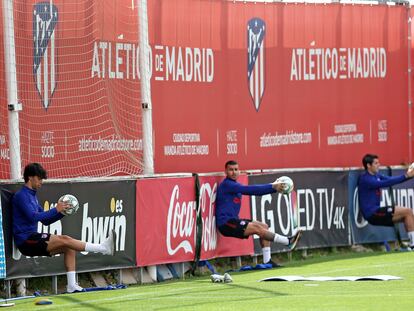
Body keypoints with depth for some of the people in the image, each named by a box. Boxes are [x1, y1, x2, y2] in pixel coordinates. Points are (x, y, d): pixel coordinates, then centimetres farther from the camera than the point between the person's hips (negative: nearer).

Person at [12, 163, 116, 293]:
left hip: (33, 240, 9)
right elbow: (33, 217, -23)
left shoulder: (32, 196, 21)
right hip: (26, 240, -9)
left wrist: (62, 212, 6)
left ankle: (72, 285, -7)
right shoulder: (21, 196, -9)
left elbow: (45, 220, 22)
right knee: (64, 240, -20)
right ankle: (104, 248, -24)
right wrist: (55, 210, -22)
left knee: (69, 248, 0)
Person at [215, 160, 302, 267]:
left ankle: (267, 261, -1)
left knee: (264, 226, 4)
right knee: (258, 228, -18)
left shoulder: (235, 185, 17)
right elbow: (248, 189, -22)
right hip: (226, 223, -10)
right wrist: (272, 187, -23)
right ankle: (288, 241, -14)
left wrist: (275, 188, -6)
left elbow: (255, 191, 8)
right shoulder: (226, 184, -12)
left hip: (233, 220, 10)